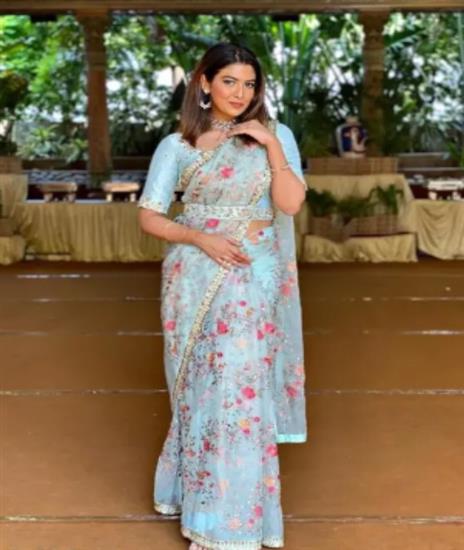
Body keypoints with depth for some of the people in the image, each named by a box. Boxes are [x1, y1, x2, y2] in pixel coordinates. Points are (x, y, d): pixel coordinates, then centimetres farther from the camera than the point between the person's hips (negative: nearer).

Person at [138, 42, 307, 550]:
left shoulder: (275, 135, 4)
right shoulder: (177, 146, 1)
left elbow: (290, 203, -7)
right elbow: (149, 217, -1)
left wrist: (271, 145, -13)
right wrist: (201, 238, -14)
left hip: (254, 279, 0)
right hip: (196, 277, 0)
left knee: (242, 387, -1)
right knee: (203, 386, 6)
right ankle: (196, 486, 25)